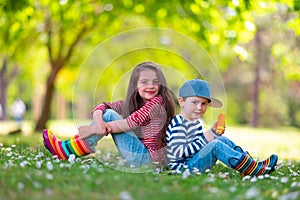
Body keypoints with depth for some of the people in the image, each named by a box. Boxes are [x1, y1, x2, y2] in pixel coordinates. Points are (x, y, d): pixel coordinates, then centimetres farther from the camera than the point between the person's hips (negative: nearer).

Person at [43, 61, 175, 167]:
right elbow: (102, 106, 3)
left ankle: (67, 150, -10)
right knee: (108, 112, 2)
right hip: (139, 155, 8)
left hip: (149, 157, -8)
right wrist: (98, 121, -23)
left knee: (110, 115, -13)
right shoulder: (131, 103, 11)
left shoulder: (157, 102, -11)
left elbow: (130, 123, -21)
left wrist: (93, 129, -20)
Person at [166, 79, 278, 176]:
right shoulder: (178, 124, -16)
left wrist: (214, 133, 3)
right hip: (184, 166, -10)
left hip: (194, 160, 10)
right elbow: (178, 152, -24)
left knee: (223, 140, 6)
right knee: (216, 146, -24)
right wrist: (203, 140, -23)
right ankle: (256, 170, -26)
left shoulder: (196, 122, 17)